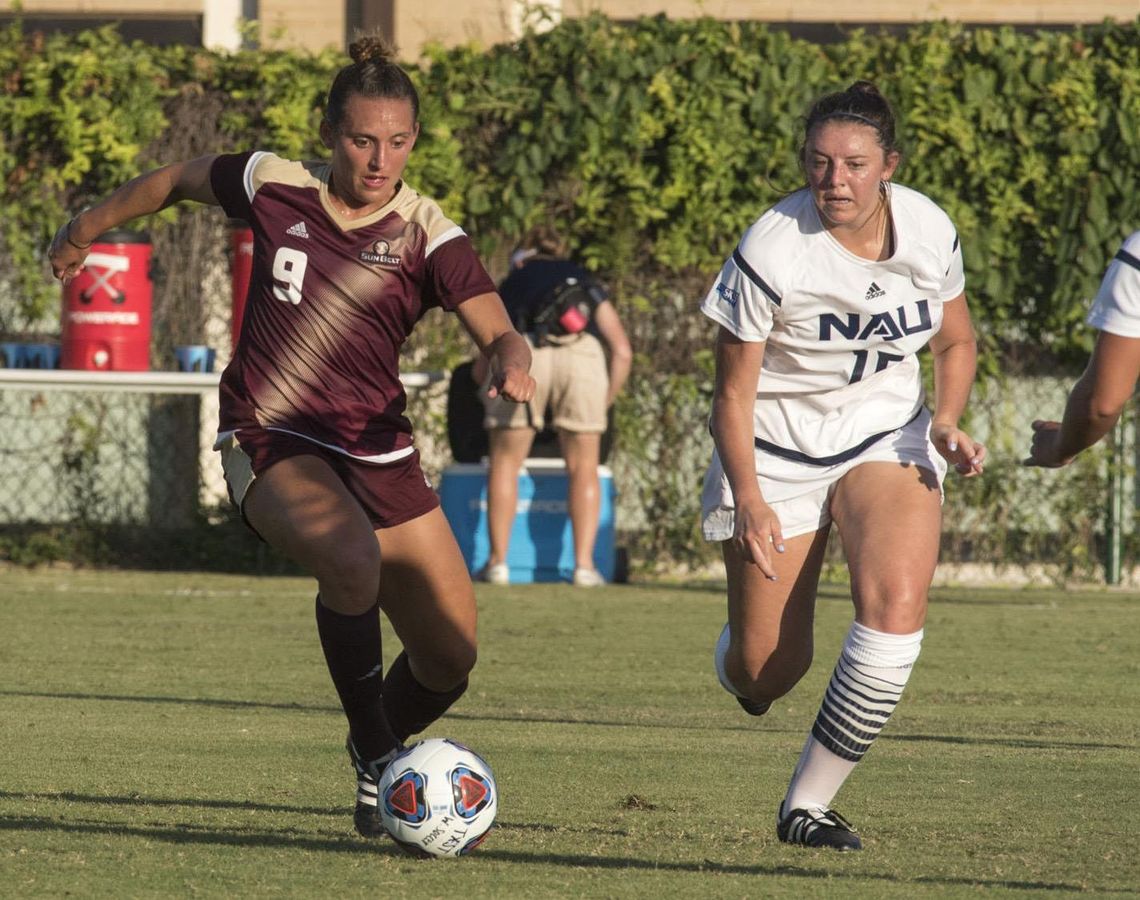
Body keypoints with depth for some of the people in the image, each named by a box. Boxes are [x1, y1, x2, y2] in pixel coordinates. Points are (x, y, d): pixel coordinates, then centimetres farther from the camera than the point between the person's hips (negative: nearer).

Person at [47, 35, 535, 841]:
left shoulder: (429, 237, -7)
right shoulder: (273, 187, -4)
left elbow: (498, 332, -19)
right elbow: (176, 181, 16)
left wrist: (512, 362, -43)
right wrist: (89, 228, 28)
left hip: (380, 455, 2)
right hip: (272, 443, -2)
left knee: (450, 661, 4)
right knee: (352, 559, -35)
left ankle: (381, 744, 38)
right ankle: (376, 760, -21)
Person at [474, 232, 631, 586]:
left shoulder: (513, 283, 32)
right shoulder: (588, 284, 33)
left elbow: (481, 370, 30)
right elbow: (622, 352, 21)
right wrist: (604, 405, 30)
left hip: (523, 353, -1)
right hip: (583, 353, 1)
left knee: (504, 463, 13)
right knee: (583, 468, 13)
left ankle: (498, 560, 8)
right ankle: (584, 564, 6)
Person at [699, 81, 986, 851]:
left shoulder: (930, 231, -7)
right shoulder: (772, 252, -20)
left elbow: (956, 340, 11)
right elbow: (733, 391, -14)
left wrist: (948, 421, -8)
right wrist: (748, 500, -25)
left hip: (888, 439, 3)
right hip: (777, 448, -3)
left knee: (897, 605, -24)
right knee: (764, 670, -3)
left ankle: (809, 802, -11)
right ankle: (741, 662, 40)